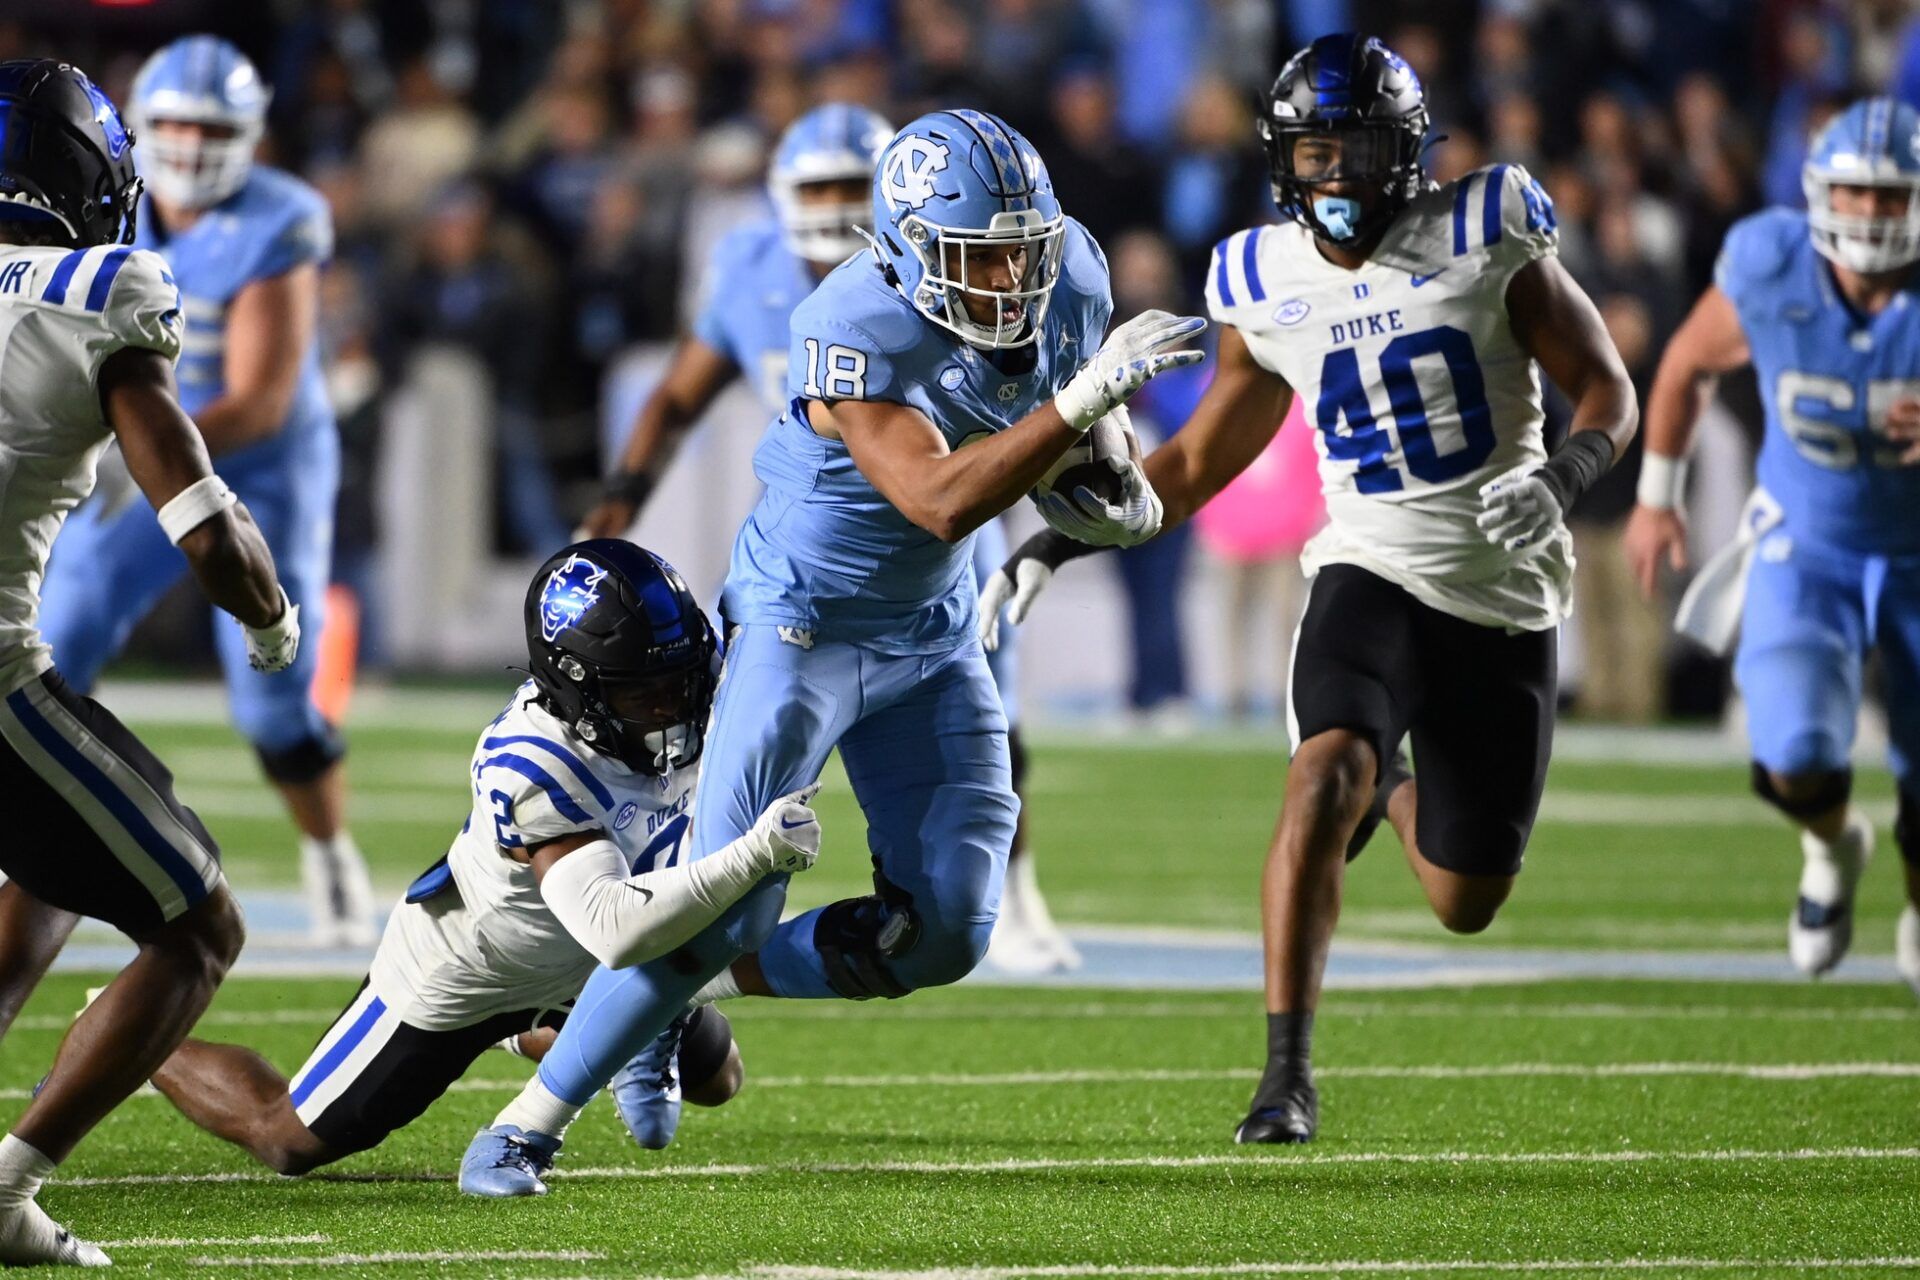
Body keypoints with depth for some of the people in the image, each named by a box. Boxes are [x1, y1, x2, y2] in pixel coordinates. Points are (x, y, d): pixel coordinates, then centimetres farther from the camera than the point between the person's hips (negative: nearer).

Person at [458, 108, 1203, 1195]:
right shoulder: (857, 338, -31)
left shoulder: (1068, 278, -10)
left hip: (934, 636, 6)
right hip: (805, 622, -6)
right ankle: (529, 1125, 2)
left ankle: (683, 997, 19)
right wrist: (1086, 399, -47)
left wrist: (1116, 484, -9)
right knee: (723, 908, -12)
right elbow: (940, 500, -40)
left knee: (945, 931, -2)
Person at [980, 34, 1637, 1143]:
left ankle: (1396, 791, 44)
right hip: (1373, 580, 0)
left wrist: (1563, 474, -25)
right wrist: (1062, 542, 6)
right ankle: (1288, 1071, -26)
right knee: (1324, 782, -31)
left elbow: (1609, 394, -3)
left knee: (1466, 906, 7)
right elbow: (1200, 461, 15)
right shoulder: (1270, 287, 1)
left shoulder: (1486, 240, -7)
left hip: (1505, 604, 0)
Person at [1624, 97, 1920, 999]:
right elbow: (1687, 366, 1)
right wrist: (1657, 497, 10)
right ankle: (1833, 848, 20)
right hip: (1804, 544, 0)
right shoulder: (1768, 275, -21)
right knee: (1796, 764, -19)